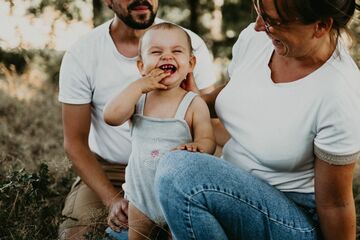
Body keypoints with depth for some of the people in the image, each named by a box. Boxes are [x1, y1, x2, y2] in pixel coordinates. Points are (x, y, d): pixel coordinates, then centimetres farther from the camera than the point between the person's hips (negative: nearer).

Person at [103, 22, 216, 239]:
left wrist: (197, 146, -37)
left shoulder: (194, 104, -9)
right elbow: (111, 117, -18)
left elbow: (208, 140, -14)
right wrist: (138, 86, -21)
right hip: (140, 195, 3)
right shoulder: (138, 99, -2)